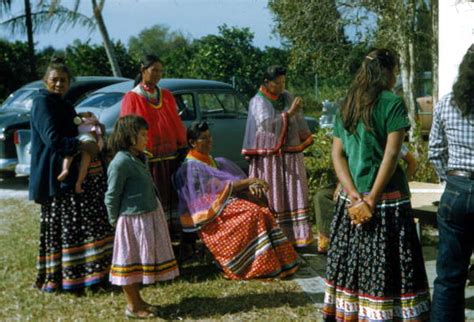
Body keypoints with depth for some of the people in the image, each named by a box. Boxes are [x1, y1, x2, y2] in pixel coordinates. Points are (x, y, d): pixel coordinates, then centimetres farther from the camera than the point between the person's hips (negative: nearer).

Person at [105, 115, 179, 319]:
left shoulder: (140, 157, 10)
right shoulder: (121, 162, -19)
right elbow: (111, 197, -14)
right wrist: (115, 221, -6)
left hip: (150, 216, 9)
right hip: (133, 220, -9)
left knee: (139, 261, 18)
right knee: (130, 262, 4)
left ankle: (137, 301, 30)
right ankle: (133, 306, 15)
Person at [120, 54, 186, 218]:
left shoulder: (166, 96, 13)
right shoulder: (132, 97, 0)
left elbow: (177, 124, 14)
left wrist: (183, 146, 9)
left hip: (170, 156, 5)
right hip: (147, 158, -4)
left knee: (169, 198, 7)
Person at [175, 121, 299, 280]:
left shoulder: (212, 161, 19)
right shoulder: (191, 167, -9)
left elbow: (232, 180, 12)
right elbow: (218, 187, -17)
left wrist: (249, 186, -9)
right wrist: (248, 181, -18)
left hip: (224, 203, 8)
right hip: (210, 216, -8)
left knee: (263, 211, -15)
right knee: (252, 213, -27)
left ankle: (279, 260, -17)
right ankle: (262, 265, -23)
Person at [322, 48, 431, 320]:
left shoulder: (347, 106, 10)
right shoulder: (393, 103, -7)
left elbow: (337, 154, 6)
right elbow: (391, 155, -14)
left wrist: (353, 193, -2)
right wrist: (373, 198, -12)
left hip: (352, 197, 6)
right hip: (387, 195, -6)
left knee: (351, 262, 12)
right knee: (389, 266, -1)